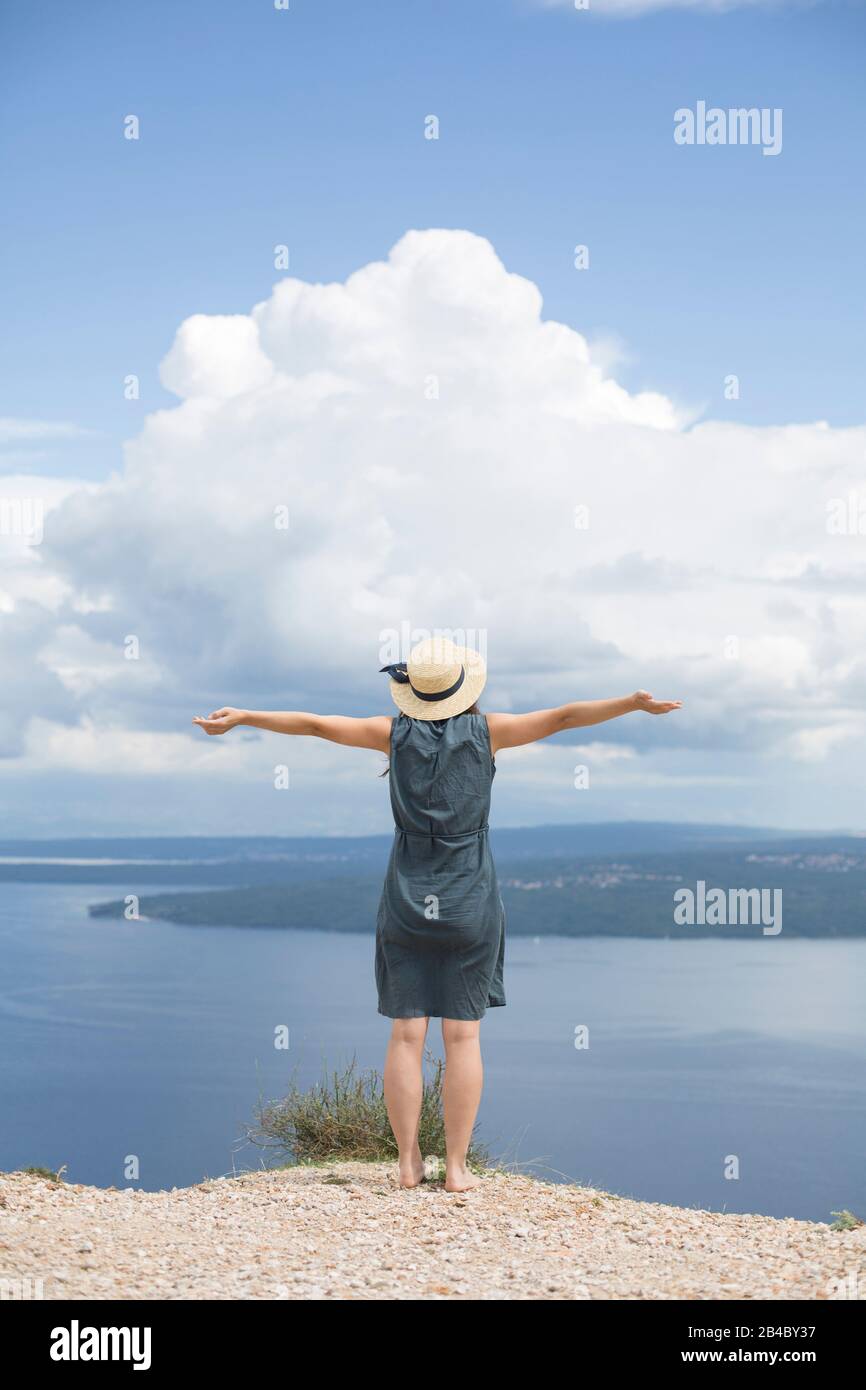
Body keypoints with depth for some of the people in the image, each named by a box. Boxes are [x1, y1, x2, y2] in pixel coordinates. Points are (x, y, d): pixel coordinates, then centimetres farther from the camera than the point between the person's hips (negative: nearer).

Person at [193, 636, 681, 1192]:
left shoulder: (397, 733, 0)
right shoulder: (486, 730, -3)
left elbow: (315, 723, 3)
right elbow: (564, 716, -9)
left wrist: (241, 717, 11)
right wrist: (636, 703, -8)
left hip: (408, 898, 1)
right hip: (470, 901, -1)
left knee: (407, 1034, 3)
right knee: (463, 1035, 1)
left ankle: (408, 1162, 3)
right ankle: (457, 1167, 0)